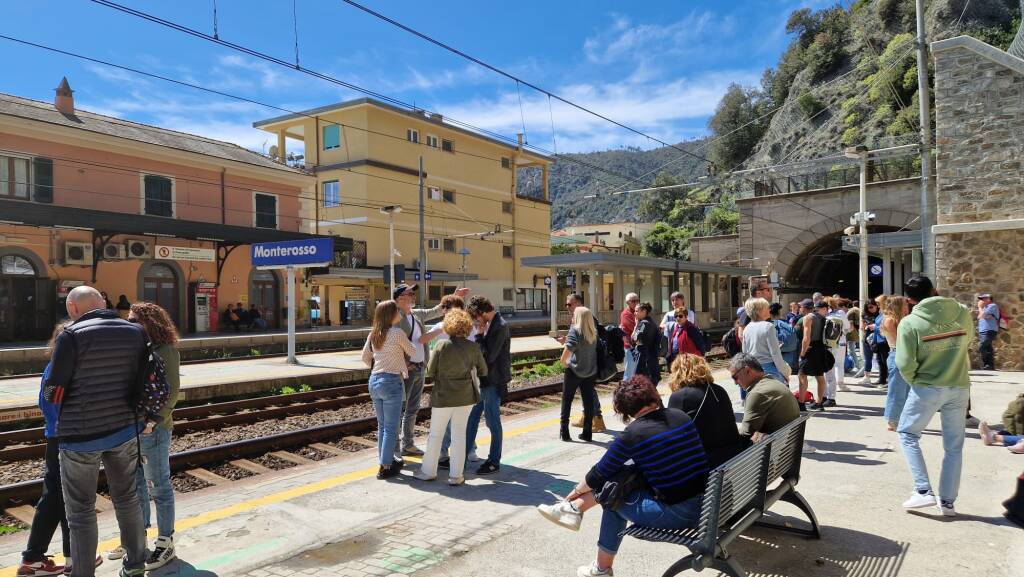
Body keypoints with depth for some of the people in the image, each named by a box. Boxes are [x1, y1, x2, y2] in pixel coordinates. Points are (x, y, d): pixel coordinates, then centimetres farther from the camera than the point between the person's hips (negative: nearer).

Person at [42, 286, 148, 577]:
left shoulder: (71, 336, -12)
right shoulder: (136, 332, 1)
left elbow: (53, 393, -10)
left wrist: (47, 388, 12)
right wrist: (152, 418, 12)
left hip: (81, 435, -4)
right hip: (125, 430, 5)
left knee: (81, 510, 9)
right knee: (127, 498, 19)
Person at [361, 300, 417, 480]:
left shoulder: (373, 334, 8)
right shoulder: (397, 332, -11)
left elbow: (365, 357, 15)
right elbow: (412, 352, 2)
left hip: (374, 381, 7)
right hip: (391, 382, -7)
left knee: (382, 425, 17)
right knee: (391, 427, 1)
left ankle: (387, 460, 27)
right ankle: (385, 467, 4)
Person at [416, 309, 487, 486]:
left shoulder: (442, 345, -14)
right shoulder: (473, 347, -7)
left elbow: (430, 372, -7)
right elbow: (483, 371, 4)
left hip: (443, 396, -2)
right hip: (465, 397, 2)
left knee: (435, 434, 13)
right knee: (459, 434, 11)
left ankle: (429, 471, 26)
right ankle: (456, 475, 15)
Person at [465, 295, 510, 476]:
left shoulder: (500, 326, -19)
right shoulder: (489, 324, 8)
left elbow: (489, 356, -21)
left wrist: (478, 337, -14)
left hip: (493, 381, -9)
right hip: (482, 379, 9)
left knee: (492, 421, 3)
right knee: (472, 418, 15)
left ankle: (494, 461, 17)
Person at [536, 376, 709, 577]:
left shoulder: (634, 433, -12)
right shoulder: (680, 416, 3)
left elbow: (600, 473, 0)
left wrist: (577, 490, 19)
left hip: (676, 514, -7)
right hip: (706, 504, 7)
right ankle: (576, 508, 22)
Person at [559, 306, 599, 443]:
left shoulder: (575, 331, -14)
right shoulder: (594, 332, 3)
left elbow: (567, 350, -28)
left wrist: (563, 362, -11)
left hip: (574, 371, -4)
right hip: (590, 372, 4)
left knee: (566, 400, 10)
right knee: (588, 401, 8)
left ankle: (564, 432, 12)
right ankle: (587, 433, 11)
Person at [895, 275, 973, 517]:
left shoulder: (909, 322, -16)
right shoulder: (963, 313, -5)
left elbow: (905, 364, -17)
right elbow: (966, 344, 13)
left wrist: (913, 381, 1)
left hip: (927, 388, -3)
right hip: (960, 388, 4)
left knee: (908, 434, 15)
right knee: (954, 445, 14)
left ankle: (923, 491, 7)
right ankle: (947, 501, 20)